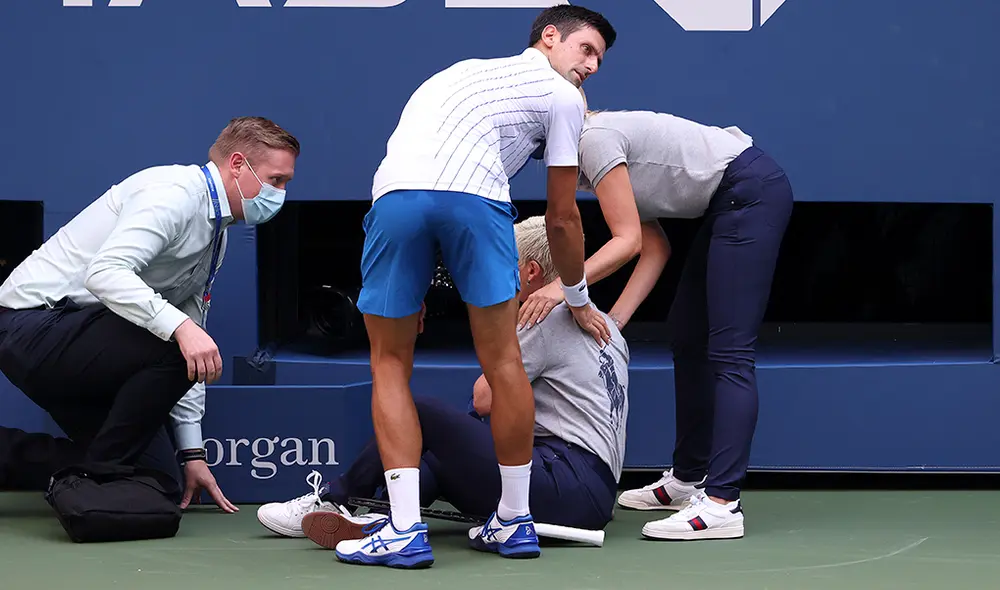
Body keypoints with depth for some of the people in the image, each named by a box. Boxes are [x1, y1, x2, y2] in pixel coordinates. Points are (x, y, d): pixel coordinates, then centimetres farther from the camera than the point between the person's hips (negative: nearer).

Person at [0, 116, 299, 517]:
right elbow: (104, 272, -31)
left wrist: (192, 452, 12)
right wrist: (180, 327, -42)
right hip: (33, 325, -10)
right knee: (173, 348, -31)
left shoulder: (216, 235, 15)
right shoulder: (174, 193, -16)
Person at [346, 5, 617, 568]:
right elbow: (562, 218, 24)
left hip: (395, 190, 4)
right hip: (475, 198, -4)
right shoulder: (562, 98, 23)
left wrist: (417, 287, 43)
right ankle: (515, 522, 18)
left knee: (391, 366, 11)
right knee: (502, 360, 8)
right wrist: (579, 301, 38)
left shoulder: (470, 71, 41)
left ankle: (406, 531, 2)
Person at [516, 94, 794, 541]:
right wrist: (614, 320, 2)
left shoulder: (594, 138, -14)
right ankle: (688, 479, 26)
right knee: (686, 338, 16)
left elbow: (628, 240, -20)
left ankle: (722, 503, -22)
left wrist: (564, 287, -27)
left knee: (728, 351, -16)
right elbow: (656, 248, 9)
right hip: (729, 203, 11)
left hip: (753, 190, -11)